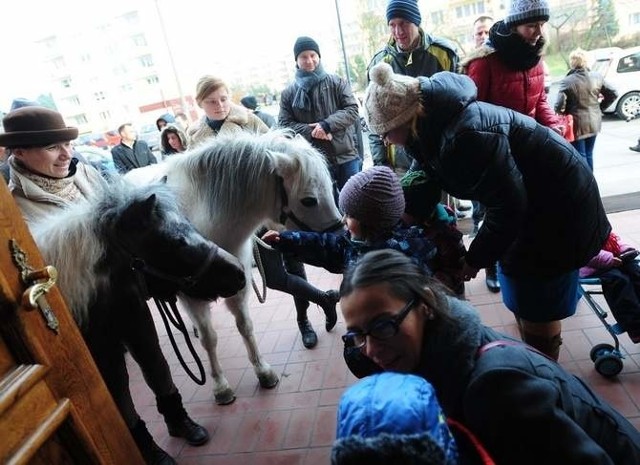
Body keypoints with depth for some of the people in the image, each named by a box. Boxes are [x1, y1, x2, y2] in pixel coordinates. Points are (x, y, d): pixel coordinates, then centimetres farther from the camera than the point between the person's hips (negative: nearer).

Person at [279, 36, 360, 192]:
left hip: (346, 156, 1)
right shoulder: (288, 93, 5)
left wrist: (327, 125, -18)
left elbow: (352, 110, -3)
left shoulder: (337, 82, 5)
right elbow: (284, 124, 1)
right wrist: (311, 131, -15)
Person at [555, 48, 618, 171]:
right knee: (589, 154, 18)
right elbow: (613, 94, 8)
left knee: (580, 156, 1)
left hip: (578, 125, -6)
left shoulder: (567, 81, -16)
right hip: (594, 122, 6)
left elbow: (560, 104, -25)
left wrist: (560, 112, -4)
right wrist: (600, 107, 18)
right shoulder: (597, 77, 2)